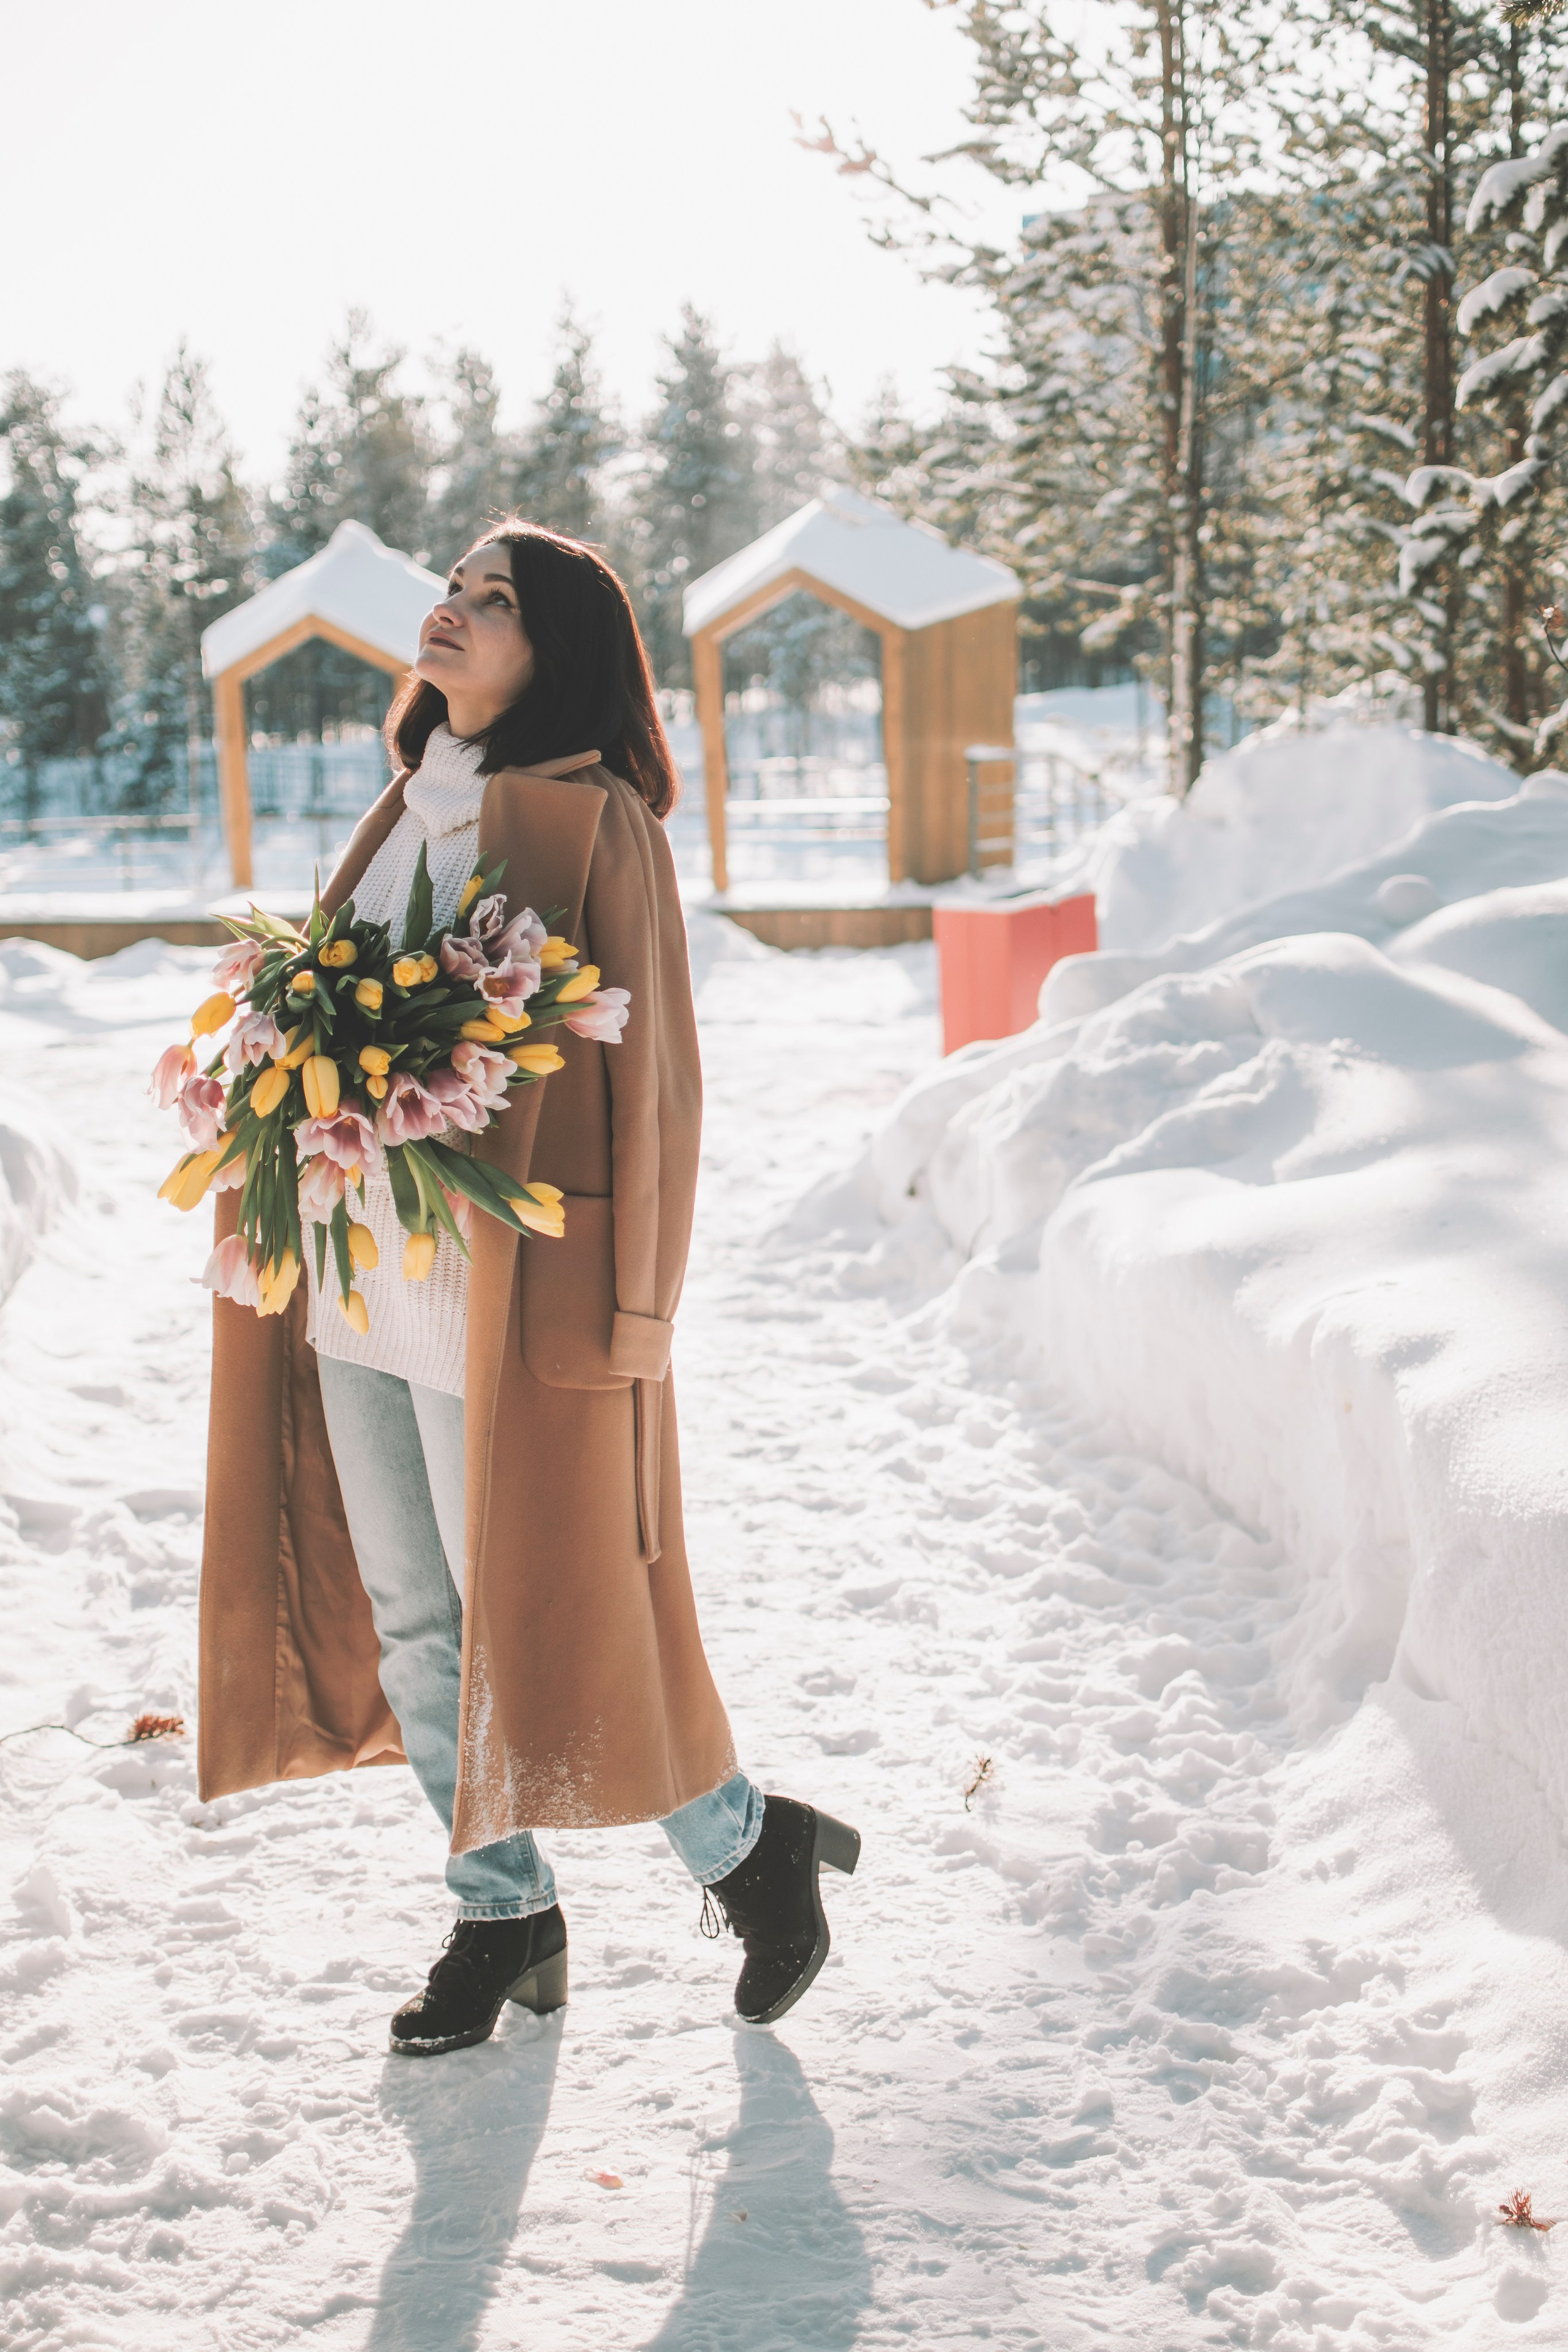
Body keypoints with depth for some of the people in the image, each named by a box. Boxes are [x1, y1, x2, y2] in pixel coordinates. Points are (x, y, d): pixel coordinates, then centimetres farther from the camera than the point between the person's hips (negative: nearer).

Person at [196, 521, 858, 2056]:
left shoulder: (591, 820, -9)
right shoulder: (403, 817, 13)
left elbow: (649, 1065, -10)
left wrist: (632, 1307, -12)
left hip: (506, 1289, -7)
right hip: (356, 1279, 8)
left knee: (534, 1614, 0)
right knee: (406, 1619, 13)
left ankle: (744, 1845, 22)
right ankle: (504, 1915, 29)